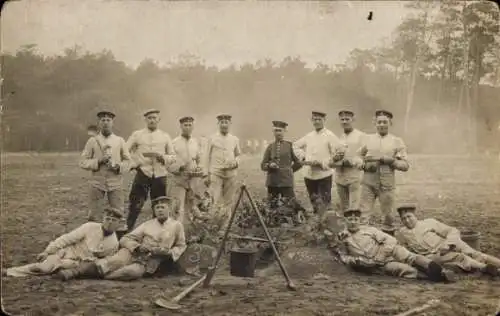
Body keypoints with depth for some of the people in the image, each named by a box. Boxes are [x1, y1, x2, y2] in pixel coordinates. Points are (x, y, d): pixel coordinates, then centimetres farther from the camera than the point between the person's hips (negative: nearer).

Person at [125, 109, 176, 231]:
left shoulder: (165, 136, 11)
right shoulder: (137, 134, 6)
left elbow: (173, 156, 10)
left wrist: (161, 156, -8)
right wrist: (133, 164, -8)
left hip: (160, 174, 2)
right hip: (143, 173, -2)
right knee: (135, 205, -7)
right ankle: (128, 229, 2)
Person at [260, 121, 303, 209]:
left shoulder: (289, 145, 2)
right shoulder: (270, 147, 9)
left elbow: (298, 163, 6)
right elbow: (263, 165, 9)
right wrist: (270, 165, -10)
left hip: (286, 181, -2)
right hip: (272, 182, 3)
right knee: (272, 206, 4)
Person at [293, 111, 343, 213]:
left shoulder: (330, 136, -4)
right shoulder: (309, 136, 12)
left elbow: (338, 154, -10)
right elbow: (296, 146, 25)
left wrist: (323, 164, -17)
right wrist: (303, 157, 8)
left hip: (324, 174, -5)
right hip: (309, 175, 5)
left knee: (324, 205, -5)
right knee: (314, 204, 15)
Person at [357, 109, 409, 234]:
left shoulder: (397, 141, 3)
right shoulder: (367, 139, 8)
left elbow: (405, 165, 1)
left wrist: (392, 160, -16)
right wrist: (365, 165, -9)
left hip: (387, 184, -1)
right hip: (368, 183, 1)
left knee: (388, 216, 9)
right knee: (364, 216, -1)